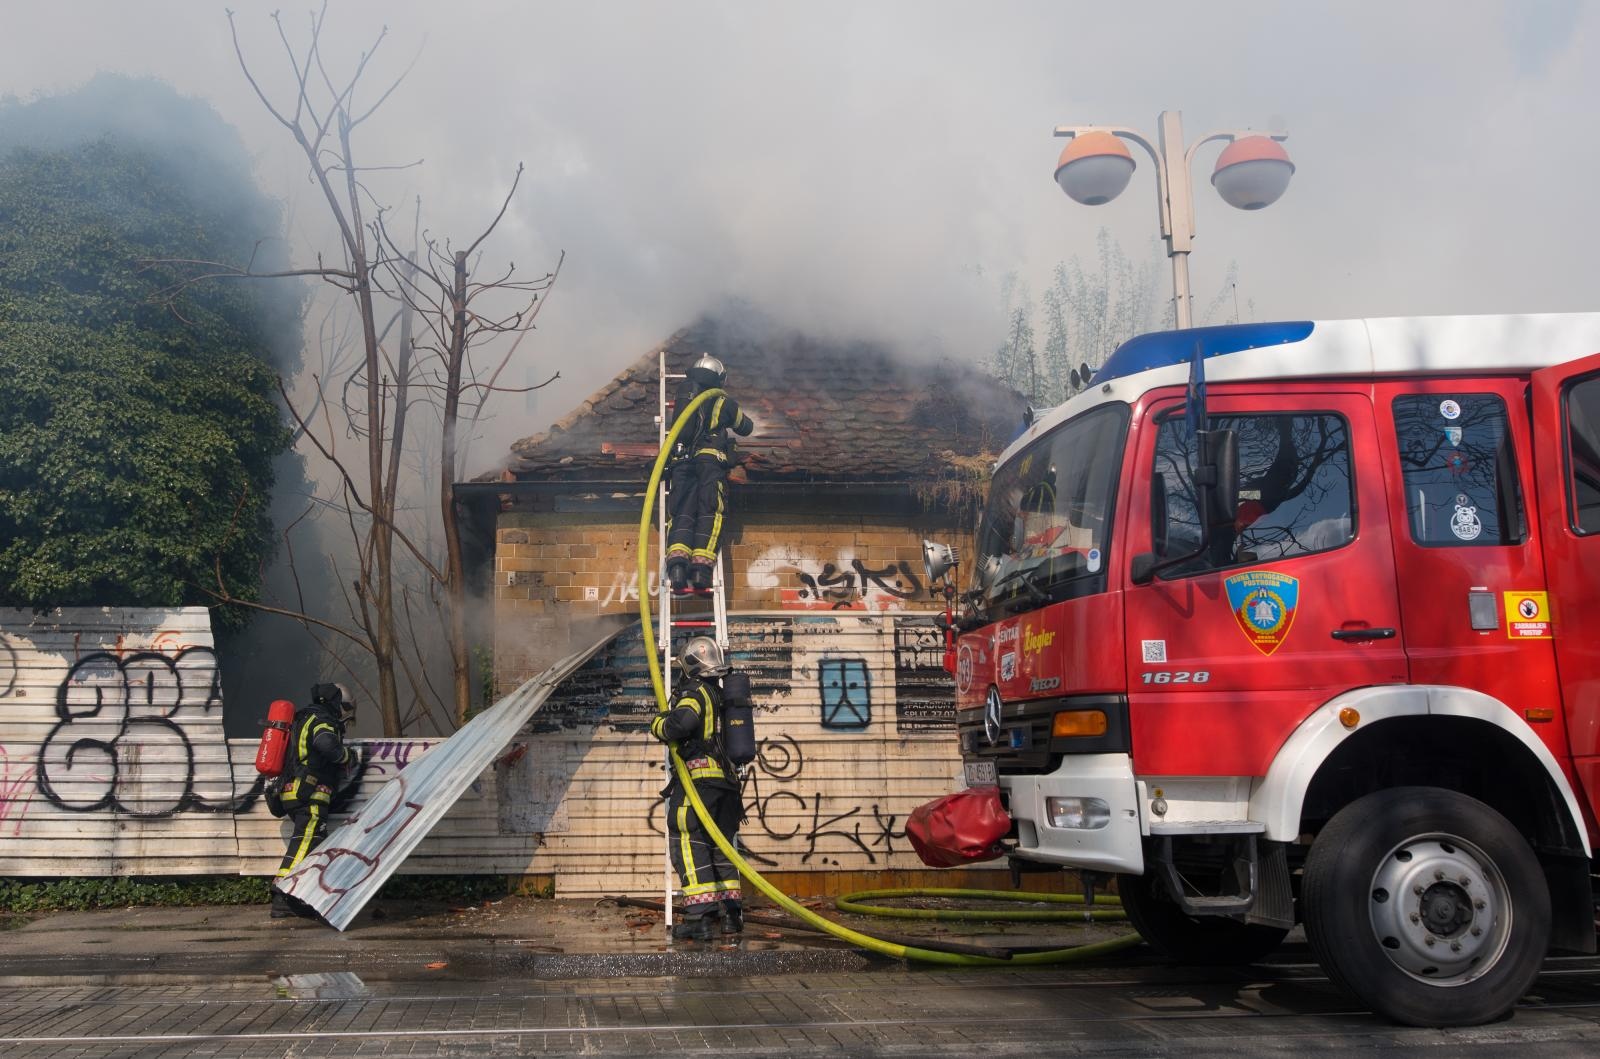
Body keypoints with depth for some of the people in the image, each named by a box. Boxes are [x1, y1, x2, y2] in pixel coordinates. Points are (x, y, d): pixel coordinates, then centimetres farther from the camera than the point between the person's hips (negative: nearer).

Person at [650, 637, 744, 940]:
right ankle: (732, 912, 16)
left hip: (699, 778, -8)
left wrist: (659, 724, -6)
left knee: (689, 843, -7)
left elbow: (682, 722, -24)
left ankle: (700, 915, -14)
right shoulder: (722, 695, 20)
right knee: (721, 845, 16)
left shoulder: (694, 692, -6)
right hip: (727, 779, 8)